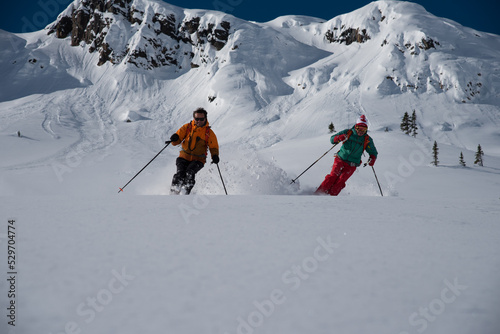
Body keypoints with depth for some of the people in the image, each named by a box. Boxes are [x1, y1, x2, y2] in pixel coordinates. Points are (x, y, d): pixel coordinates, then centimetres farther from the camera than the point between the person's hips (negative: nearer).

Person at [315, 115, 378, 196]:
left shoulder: (367, 140, 3)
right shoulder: (348, 132, 0)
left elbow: (373, 152, 13)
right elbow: (332, 139, -3)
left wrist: (372, 158, -11)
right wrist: (339, 138, -26)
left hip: (351, 165, 1)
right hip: (340, 160, 0)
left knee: (340, 182, -18)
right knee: (333, 176, -20)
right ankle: (319, 193, -16)